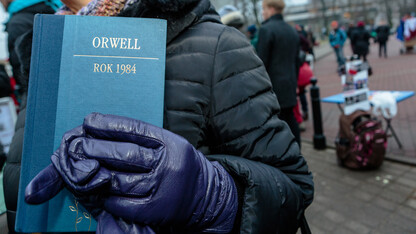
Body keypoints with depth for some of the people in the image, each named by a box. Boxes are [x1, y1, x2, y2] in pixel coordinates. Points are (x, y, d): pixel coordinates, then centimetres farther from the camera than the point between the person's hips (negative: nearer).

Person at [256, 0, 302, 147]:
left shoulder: (266, 29, -11)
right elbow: (296, 61, 17)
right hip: (289, 87, 8)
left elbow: (261, 62, -15)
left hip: (273, 87, -8)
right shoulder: (292, 31, 14)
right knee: (290, 120, 16)